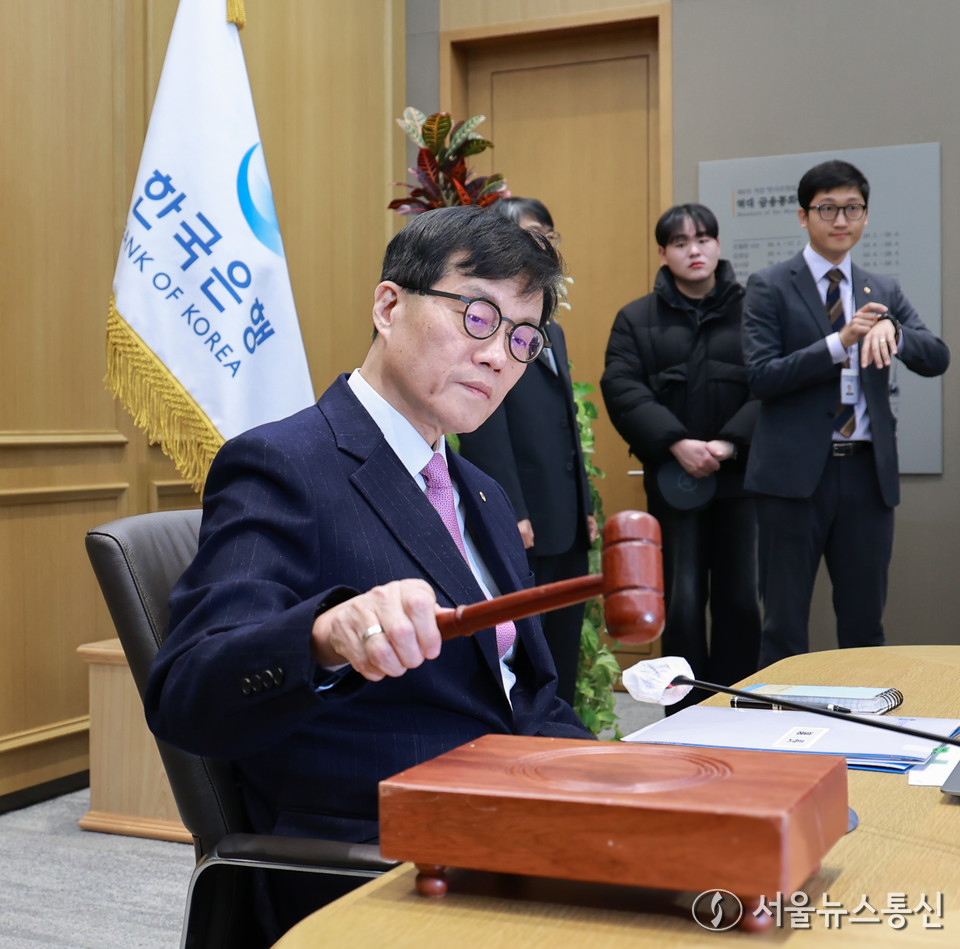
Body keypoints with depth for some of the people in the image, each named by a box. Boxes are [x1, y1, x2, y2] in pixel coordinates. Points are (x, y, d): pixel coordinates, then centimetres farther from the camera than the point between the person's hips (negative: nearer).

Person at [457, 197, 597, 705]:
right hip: (521, 527, -9)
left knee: (563, 661, 12)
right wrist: (511, 514, -20)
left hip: (567, 527, 9)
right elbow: (483, 427, -15)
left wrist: (586, 507, 16)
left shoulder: (551, 330, 22)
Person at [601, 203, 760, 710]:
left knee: (741, 599, 4)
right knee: (683, 601, 1)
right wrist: (676, 443, -16)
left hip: (741, 475, 0)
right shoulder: (637, 319, 8)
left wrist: (730, 443, -15)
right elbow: (622, 390, -4)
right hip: (673, 480, 0)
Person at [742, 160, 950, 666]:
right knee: (784, 624, 3)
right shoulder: (769, 287, 0)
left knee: (865, 622, 11)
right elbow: (760, 376, -10)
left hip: (867, 471, 4)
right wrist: (839, 343, -20)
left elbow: (937, 359, 2)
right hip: (796, 472, -4)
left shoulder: (884, 291, 13)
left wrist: (892, 330, -18)